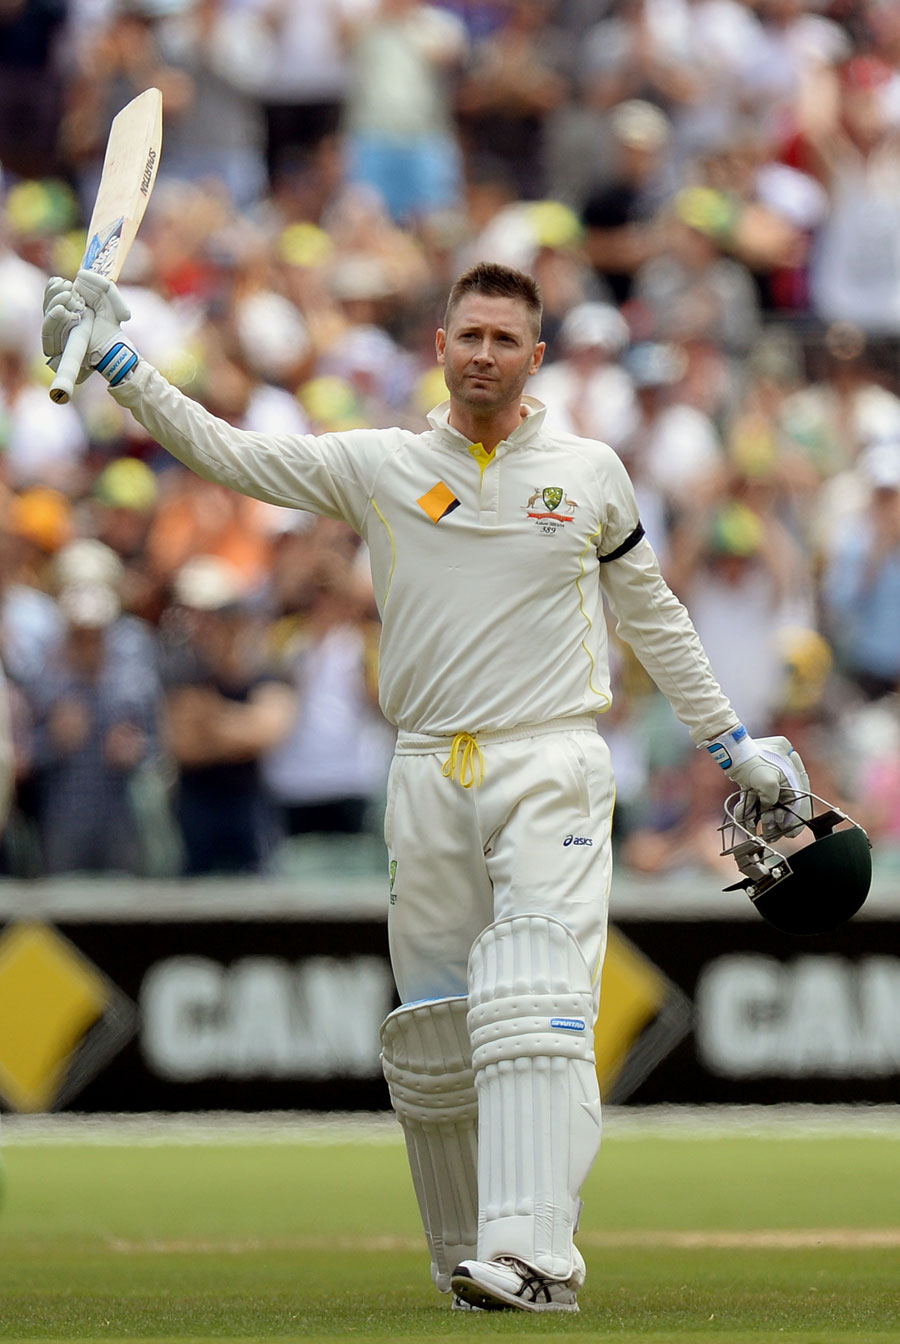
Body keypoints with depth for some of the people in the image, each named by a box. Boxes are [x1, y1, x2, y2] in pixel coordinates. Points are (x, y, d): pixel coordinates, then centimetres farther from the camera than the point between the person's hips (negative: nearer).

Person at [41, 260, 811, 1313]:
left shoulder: (591, 475, 8)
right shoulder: (375, 467, 7)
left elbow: (653, 615, 19)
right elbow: (224, 452, 4)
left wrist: (731, 744, 21)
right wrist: (118, 360, -4)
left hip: (552, 767, -2)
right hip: (429, 779, 2)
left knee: (537, 1011, -18)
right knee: (431, 1038, 2)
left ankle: (533, 1257, -28)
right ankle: (463, 1258, 14)